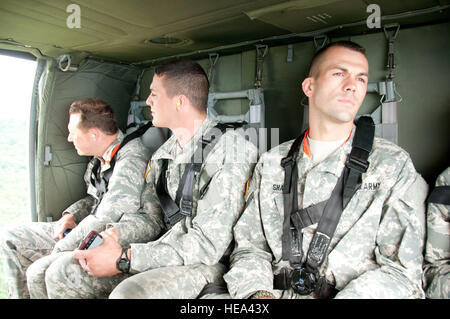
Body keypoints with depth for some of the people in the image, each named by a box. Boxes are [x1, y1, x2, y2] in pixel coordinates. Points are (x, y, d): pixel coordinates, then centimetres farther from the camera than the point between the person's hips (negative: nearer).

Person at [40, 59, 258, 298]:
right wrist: (113, 235, -11)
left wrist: (123, 259, -22)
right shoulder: (162, 155, 10)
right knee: (60, 274, 0)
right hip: (163, 250, 7)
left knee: (128, 294, -35)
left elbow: (209, 244, -22)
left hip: (206, 262, -7)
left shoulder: (230, 149, -17)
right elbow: (150, 218, 12)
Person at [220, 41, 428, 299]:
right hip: (278, 292, 1)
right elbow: (250, 247, 8)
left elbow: (401, 269, -5)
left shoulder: (394, 165, 2)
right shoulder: (271, 164, 10)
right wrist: (259, 292, -12)